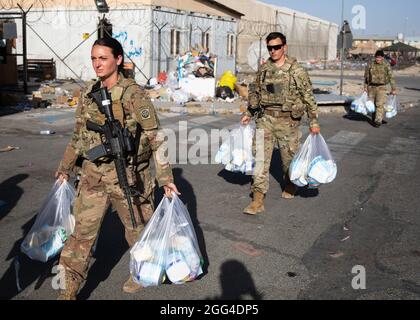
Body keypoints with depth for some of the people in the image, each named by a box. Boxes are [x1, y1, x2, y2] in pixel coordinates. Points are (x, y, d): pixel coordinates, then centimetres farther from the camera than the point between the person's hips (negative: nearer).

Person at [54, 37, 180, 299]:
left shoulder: (133, 93, -14)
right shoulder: (89, 94, 4)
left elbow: (155, 136, -14)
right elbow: (78, 136, 15)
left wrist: (165, 177, -16)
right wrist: (65, 168, 19)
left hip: (127, 175, -5)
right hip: (93, 175, 5)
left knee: (138, 227, 15)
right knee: (82, 233, 4)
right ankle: (68, 292, 15)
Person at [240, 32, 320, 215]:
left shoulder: (297, 71, -6)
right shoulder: (263, 70, 6)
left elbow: (308, 97, -4)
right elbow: (255, 93, 18)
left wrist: (314, 121, -6)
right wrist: (249, 114, 15)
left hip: (288, 120, -3)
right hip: (265, 119, 3)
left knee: (289, 156, 12)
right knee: (260, 156, -6)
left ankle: (290, 186, 41)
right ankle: (258, 200, -5)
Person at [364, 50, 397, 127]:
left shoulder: (386, 65, -4)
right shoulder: (370, 65, 2)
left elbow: (391, 77, -3)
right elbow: (366, 76, 12)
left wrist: (393, 89, -3)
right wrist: (365, 87, 12)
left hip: (382, 87, -3)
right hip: (372, 87, 3)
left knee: (380, 104, -11)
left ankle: (378, 121, -9)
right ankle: (374, 119, 26)